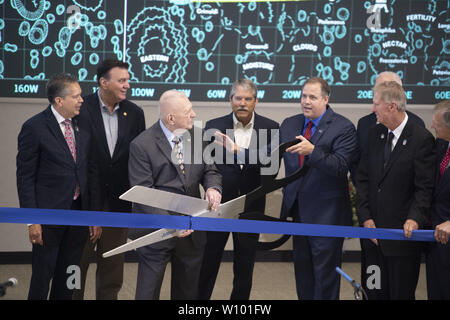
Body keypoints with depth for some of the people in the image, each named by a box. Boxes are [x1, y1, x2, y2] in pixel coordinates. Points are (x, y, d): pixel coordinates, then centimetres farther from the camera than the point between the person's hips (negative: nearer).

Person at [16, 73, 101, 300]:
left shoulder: (83, 127, 8)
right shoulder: (34, 128, -9)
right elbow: (25, 177, -9)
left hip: (79, 213, 5)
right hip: (49, 215, -5)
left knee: (67, 280, 12)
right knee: (42, 276, 2)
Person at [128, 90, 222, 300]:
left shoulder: (197, 136, 3)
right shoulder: (142, 145, -13)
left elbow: (210, 171, 11)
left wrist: (213, 188, -14)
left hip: (192, 228, 5)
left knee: (188, 292, 15)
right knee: (148, 292, 3)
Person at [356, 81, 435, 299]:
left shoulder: (421, 139, -10)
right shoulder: (375, 134, 9)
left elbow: (425, 187, -12)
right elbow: (362, 178, 10)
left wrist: (415, 218, -26)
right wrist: (366, 217, 1)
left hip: (403, 232, -5)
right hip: (376, 229, 5)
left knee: (401, 293, 1)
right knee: (383, 292, 9)